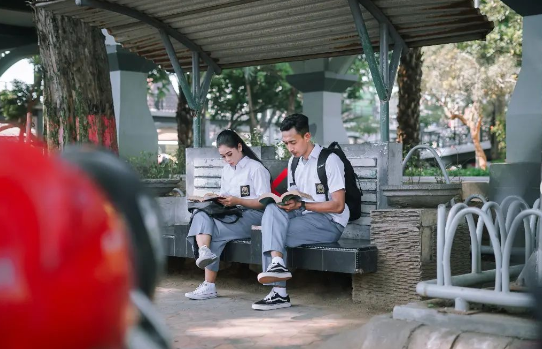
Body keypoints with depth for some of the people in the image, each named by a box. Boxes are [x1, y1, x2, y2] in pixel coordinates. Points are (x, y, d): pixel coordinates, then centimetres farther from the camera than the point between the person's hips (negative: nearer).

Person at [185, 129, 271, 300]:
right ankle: (204, 252, -51)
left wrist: (237, 201, -18)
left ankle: (209, 285, -28)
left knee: (215, 231, -30)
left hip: (252, 215, -6)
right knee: (201, 215, -26)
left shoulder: (256, 168, -1)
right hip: (230, 215, 6)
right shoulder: (227, 170, 23)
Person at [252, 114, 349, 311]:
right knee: (272, 209, -22)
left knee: (271, 232, -23)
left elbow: (338, 206, -14)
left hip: (331, 223, -7)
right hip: (304, 218, 7)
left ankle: (279, 293, -22)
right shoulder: (294, 162, 16)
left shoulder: (329, 160, -8)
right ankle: (277, 263, -32)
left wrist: (301, 205, -19)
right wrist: (287, 202, -7)